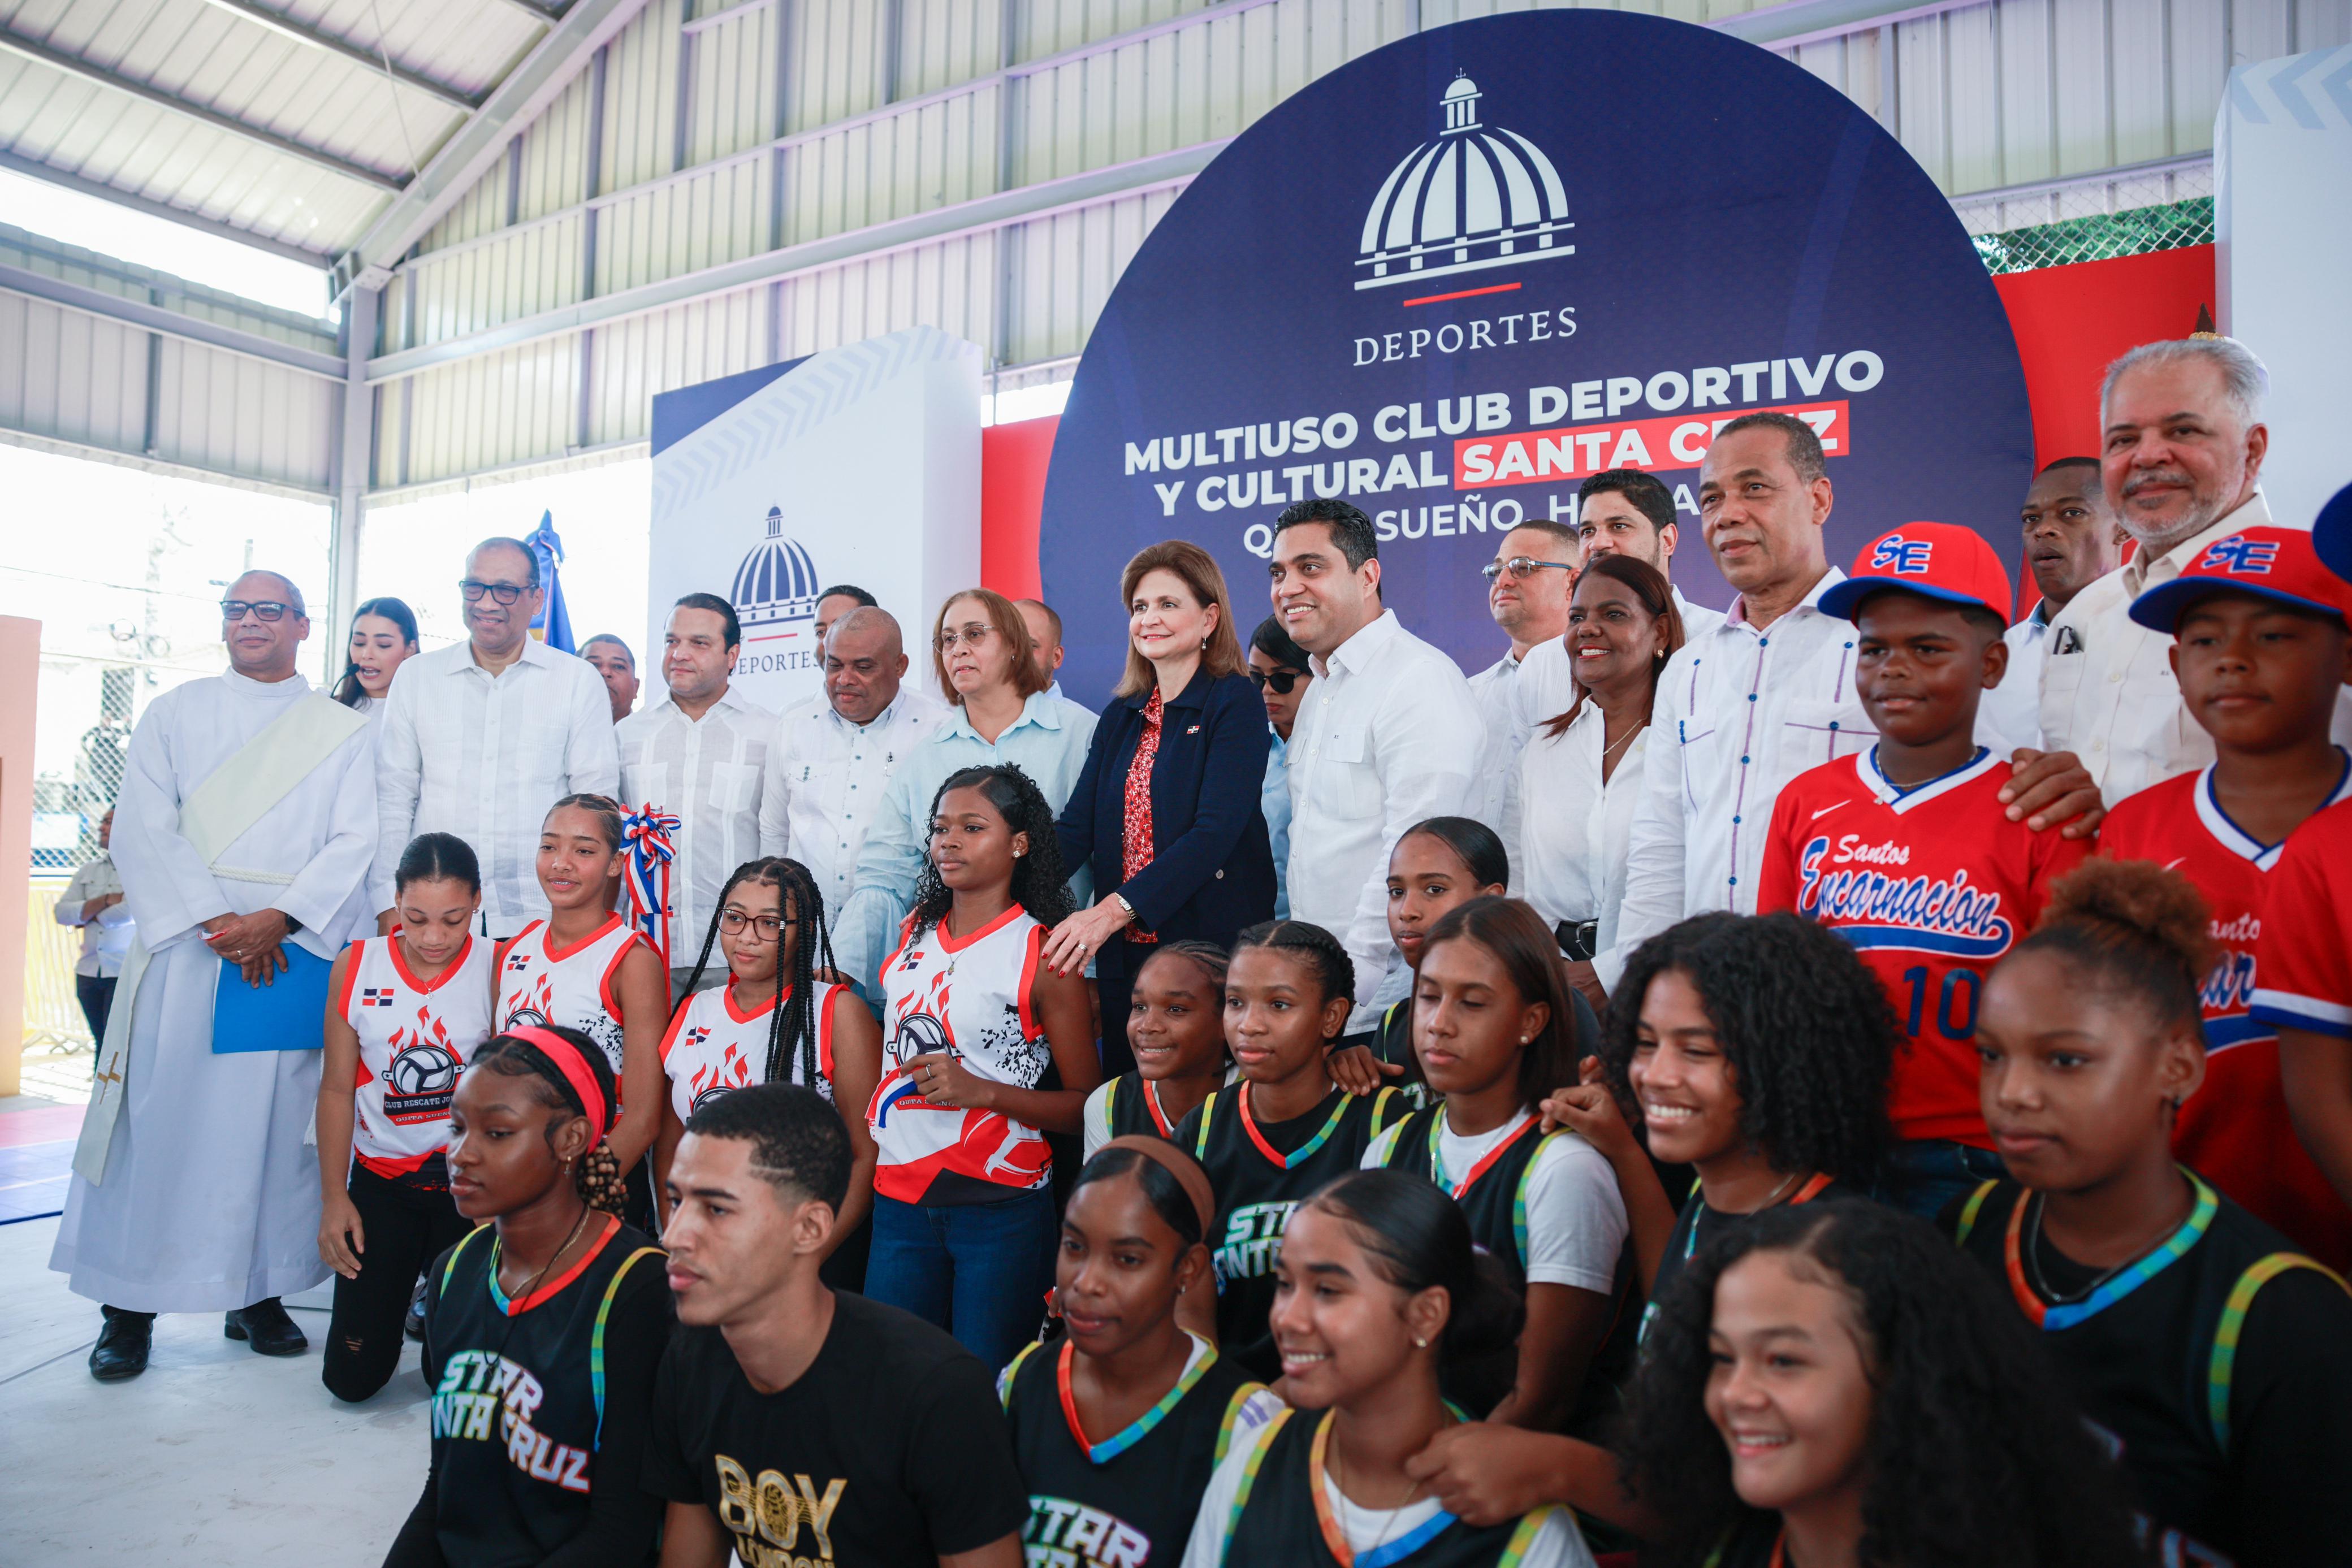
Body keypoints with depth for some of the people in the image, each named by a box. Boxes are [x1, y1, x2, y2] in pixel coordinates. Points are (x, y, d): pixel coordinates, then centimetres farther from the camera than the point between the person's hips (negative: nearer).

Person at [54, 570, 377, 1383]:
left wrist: (279, 919, -14)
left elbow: (355, 842, 0)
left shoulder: (343, 731, 10)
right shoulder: (174, 713, 12)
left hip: (296, 947, 0)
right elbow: (143, 829, 1)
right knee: (159, 1112, -1)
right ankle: (129, 1307, 9)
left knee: (276, 1116, 1)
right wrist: (216, 920, -12)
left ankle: (258, 1294, 12)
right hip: (183, 941, 0)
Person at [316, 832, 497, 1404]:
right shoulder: (356, 966, -5)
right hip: (380, 1178, 2)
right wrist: (334, 1198, 1)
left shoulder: (496, 970, -10)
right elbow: (336, 1088, 2)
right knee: (351, 1377, 4)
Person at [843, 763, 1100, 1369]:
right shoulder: (914, 934, 11)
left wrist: (980, 1091, -18)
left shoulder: (1043, 954, -7)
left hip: (1000, 1206, -5)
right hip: (900, 1199, 5)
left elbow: (1085, 1104, -8)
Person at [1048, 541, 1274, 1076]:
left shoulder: (1234, 703, -6)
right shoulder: (1122, 716, 14)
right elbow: (1077, 826, 6)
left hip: (1211, 945, -5)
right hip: (1124, 951, 6)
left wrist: (1114, 909, -26)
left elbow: (1215, 831, -17)